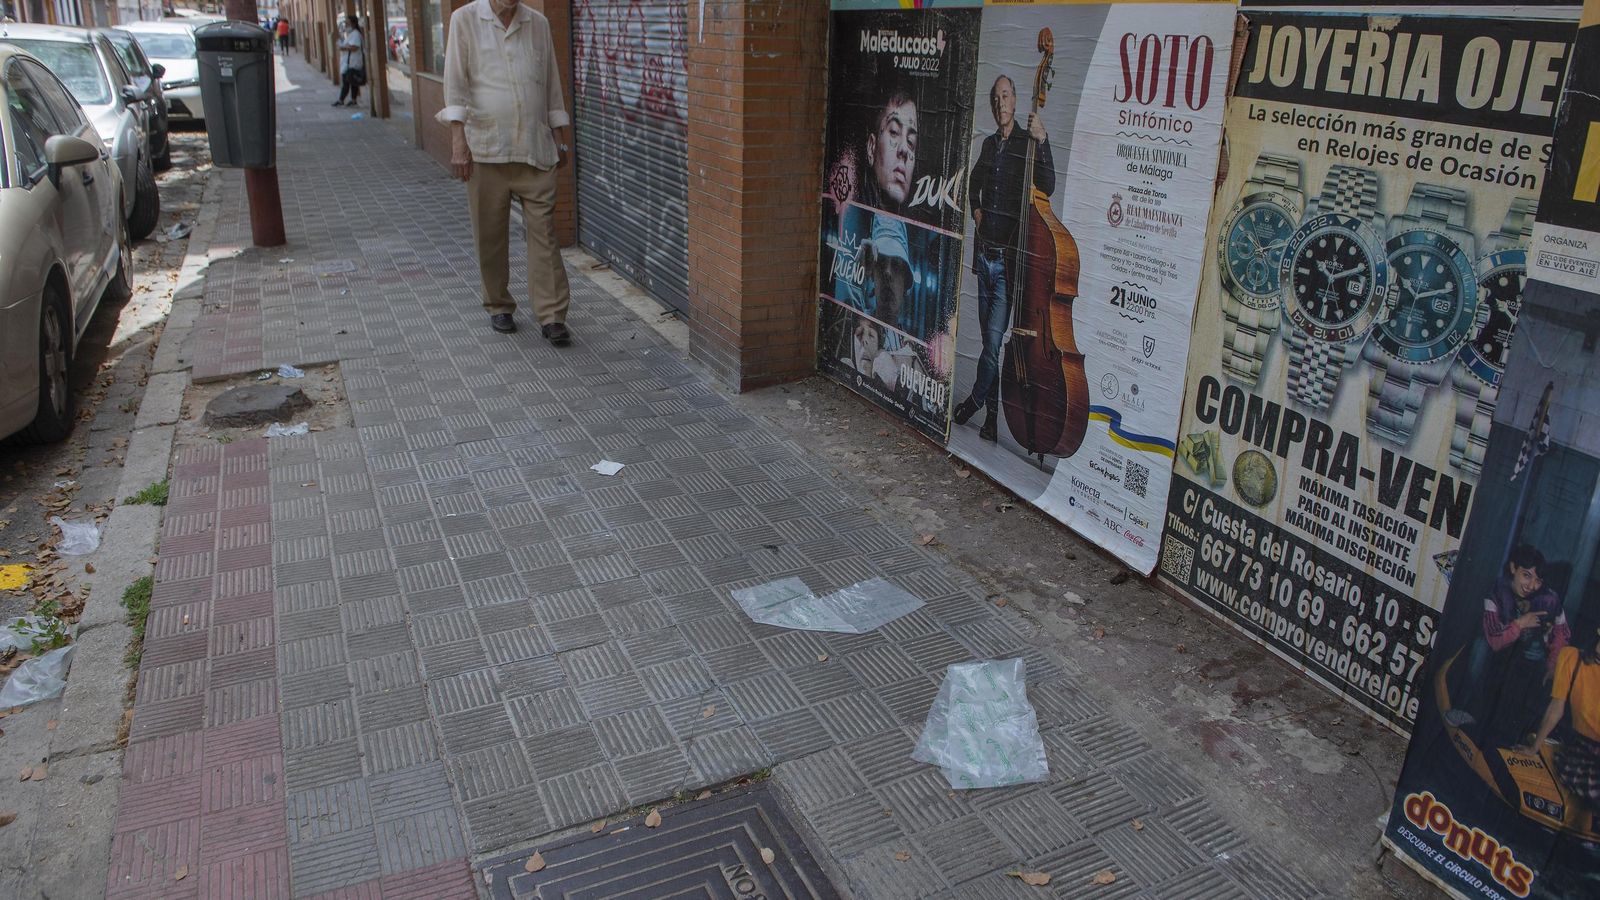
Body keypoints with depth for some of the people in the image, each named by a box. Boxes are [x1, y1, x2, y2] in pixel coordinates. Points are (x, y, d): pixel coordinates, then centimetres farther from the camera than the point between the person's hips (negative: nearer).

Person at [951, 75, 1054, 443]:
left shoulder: (1028, 142, -7)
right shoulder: (989, 144, 13)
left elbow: (1048, 187, -23)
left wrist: (1042, 142, -32)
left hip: (1009, 258, -7)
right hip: (984, 254, 7)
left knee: (994, 339, -9)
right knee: (988, 338, 12)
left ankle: (976, 399, 10)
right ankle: (992, 412, 21)